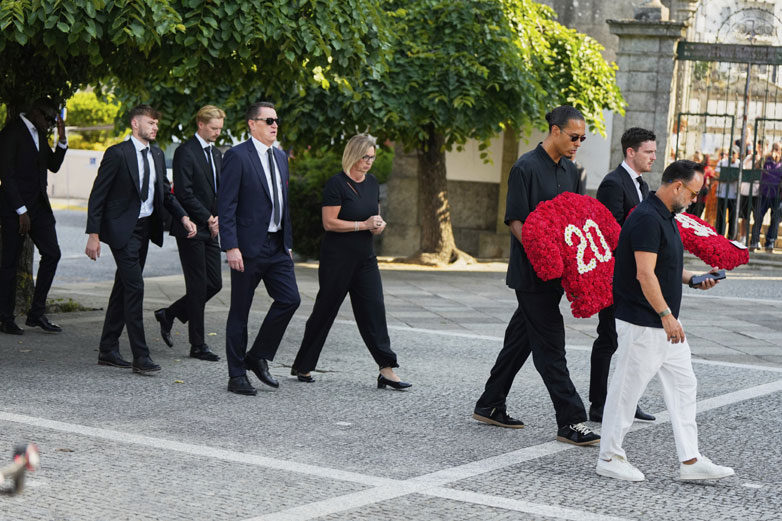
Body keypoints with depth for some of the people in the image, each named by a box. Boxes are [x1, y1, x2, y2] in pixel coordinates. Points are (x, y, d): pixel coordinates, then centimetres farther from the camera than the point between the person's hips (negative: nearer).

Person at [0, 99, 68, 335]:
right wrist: (21, 211, -17)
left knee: (52, 253, 1)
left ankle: (37, 313, 8)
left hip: (38, 205, 8)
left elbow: (54, 165, 17)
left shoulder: (39, 134, 13)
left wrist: (62, 139, 2)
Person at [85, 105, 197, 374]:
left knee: (124, 287, 12)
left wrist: (183, 217, 1)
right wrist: (94, 235, -16)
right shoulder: (117, 153, -12)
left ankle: (108, 350, 21)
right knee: (134, 287, -12)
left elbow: (165, 192, 18)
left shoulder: (157, 155, 11)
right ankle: (140, 356, -11)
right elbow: (98, 195, -11)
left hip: (145, 228, 8)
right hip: (122, 229, -8)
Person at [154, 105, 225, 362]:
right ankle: (197, 345, 4)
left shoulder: (216, 154, 15)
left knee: (214, 283, 7)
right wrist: (208, 218, -14)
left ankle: (169, 314, 24)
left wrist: (218, 217, 2)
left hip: (210, 229, 8)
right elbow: (184, 194, -17)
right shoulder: (185, 152, -11)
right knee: (198, 286, -4)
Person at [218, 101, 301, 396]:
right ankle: (237, 375, 9)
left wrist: (288, 242, 18)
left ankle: (258, 357, 14)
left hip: (277, 247, 7)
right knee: (240, 311, 2)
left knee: (289, 299, -3)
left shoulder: (280, 157, 15)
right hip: (249, 247, -7)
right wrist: (231, 247, -19)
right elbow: (226, 205, -13)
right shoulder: (237, 156, -9)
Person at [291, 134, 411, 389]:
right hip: (338, 259, -6)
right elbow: (329, 223, -16)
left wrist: (379, 224, 0)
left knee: (374, 310, -2)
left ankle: (386, 371, -6)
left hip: (365, 258, 6)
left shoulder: (371, 182, 10)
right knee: (325, 311, 3)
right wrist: (364, 225, -19)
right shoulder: (337, 184, -12)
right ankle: (302, 366, 17)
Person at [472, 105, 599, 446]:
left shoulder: (569, 170, 13)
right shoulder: (526, 168, -11)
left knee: (521, 338, 14)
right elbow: (515, 220, -14)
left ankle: (490, 406, 25)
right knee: (550, 344, -7)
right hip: (531, 273, -8)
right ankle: (570, 421, -7)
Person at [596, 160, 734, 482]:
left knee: (682, 385, 8)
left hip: (666, 323, 10)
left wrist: (691, 278, 11)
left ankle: (690, 460, 11)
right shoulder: (647, 219, -19)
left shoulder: (666, 217, 13)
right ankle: (609, 458, 10)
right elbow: (644, 274, -25)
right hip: (642, 323, -10)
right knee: (627, 388, 0)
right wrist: (666, 315, -26)